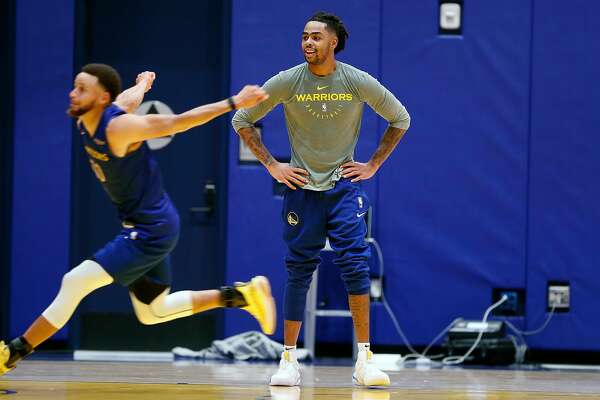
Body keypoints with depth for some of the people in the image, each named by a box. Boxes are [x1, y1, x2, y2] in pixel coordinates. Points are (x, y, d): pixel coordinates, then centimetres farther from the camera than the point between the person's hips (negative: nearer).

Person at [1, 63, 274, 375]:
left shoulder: (118, 128, -25)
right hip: (141, 228, 10)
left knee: (74, 283, -15)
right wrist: (143, 83, 40)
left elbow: (179, 122, -18)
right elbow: (129, 98, 17)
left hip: (151, 231, -10)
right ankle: (241, 294, 26)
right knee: (154, 313, 21)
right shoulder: (85, 122, -1)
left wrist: (234, 103, -15)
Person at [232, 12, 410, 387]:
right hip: (302, 188, 1)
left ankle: (365, 360, -12)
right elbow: (242, 120, 7)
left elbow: (400, 119, 9)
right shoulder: (287, 82, -5)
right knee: (299, 273, 2)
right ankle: (289, 359, 12)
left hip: (344, 186, -1)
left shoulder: (359, 82, -5)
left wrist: (373, 165, 3)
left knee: (355, 266, -14)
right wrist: (272, 166, 0)